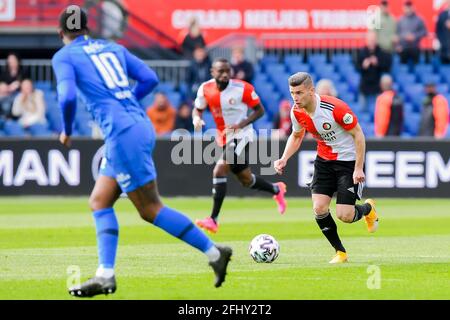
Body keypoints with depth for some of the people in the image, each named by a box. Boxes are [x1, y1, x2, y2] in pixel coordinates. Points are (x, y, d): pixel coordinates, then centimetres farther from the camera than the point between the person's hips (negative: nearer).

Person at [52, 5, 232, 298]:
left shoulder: (64, 56, 2)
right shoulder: (113, 48, 20)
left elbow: (67, 97, -14)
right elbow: (150, 78, 13)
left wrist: (67, 131, 3)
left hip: (122, 133, -8)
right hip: (141, 126, 8)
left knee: (151, 210, -3)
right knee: (99, 202, 12)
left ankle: (213, 252, -6)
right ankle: (105, 276, 5)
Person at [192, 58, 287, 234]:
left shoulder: (242, 88, -18)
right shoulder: (206, 89, -6)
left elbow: (259, 110, -7)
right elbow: (198, 109, 9)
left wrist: (241, 124, -22)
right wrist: (196, 119, -15)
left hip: (241, 135, -6)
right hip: (224, 137, 6)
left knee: (219, 171, -21)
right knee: (246, 179, 17)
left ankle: (213, 219, -18)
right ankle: (276, 189, 46)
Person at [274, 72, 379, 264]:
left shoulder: (335, 108, -27)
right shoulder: (297, 112, -8)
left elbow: (358, 134, -18)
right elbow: (296, 136, 12)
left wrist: (359, 168, -20)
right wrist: (284, 159, -4)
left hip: (349, 160, -5)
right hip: (324, 160, 5)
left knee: (344, 216, -10)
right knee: (319, 208, -10)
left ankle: (368, 209, 27)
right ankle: (340, 252, 9)